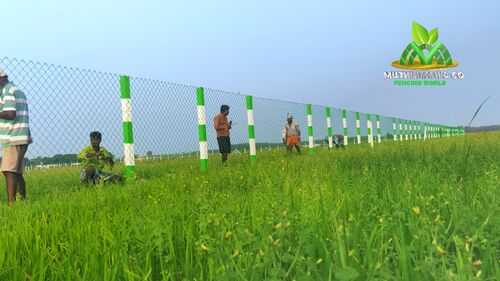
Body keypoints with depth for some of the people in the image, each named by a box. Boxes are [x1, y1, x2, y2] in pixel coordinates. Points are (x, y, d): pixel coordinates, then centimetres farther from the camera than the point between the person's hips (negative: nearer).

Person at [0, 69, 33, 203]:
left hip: (12, 139, -10)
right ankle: (23, 201, 12)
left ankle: (11, 203, -16)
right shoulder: (18, 90, 21)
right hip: (21, 138, 10)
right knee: (17, 172, 11)